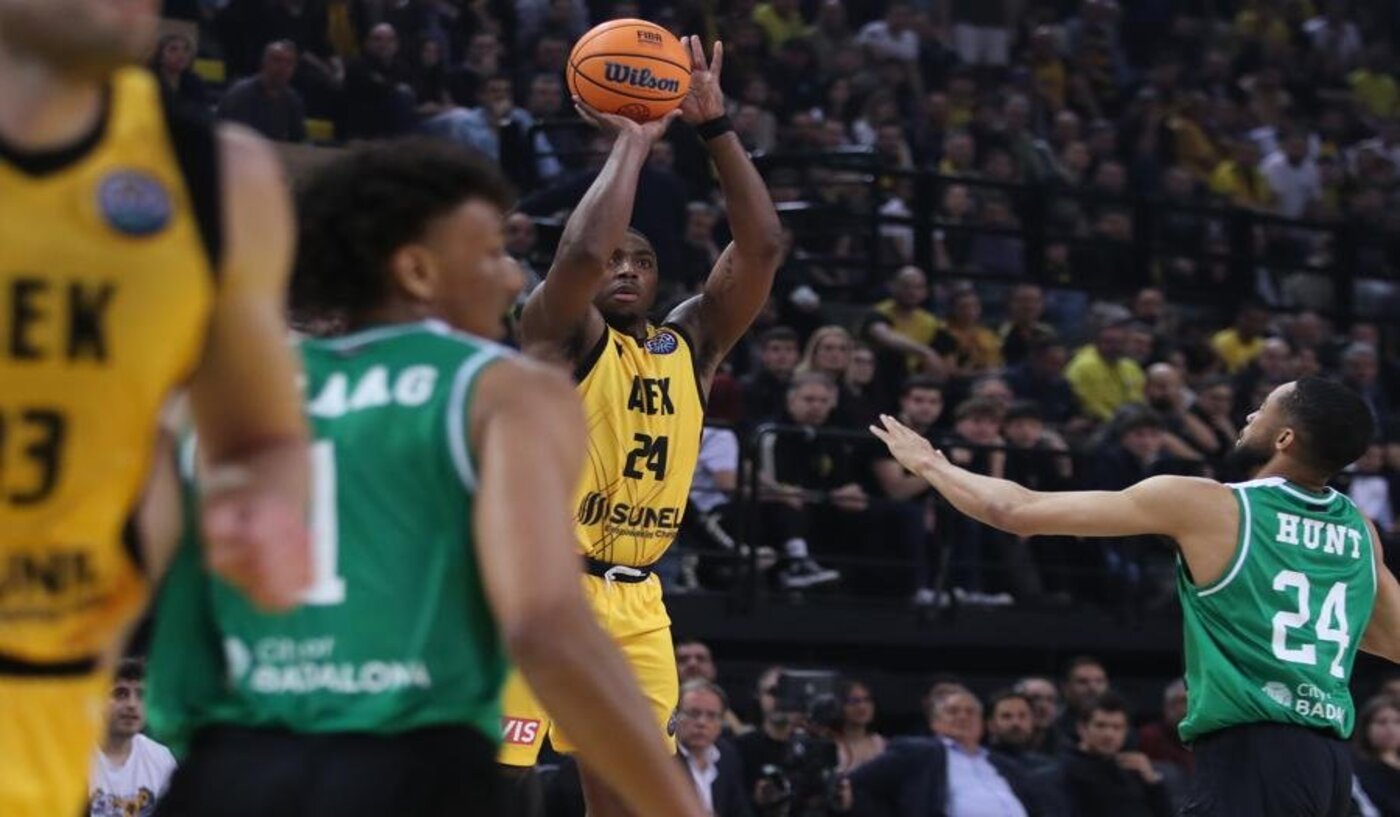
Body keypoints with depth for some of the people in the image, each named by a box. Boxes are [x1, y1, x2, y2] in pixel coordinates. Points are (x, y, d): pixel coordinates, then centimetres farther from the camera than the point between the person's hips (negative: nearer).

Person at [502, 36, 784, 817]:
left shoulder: (688, 345, 12)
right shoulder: (563, 334, -4)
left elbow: (762, 248, 2)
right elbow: (581, 252, -26)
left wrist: (715, 127, -4)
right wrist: (633, 141, -14)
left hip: (636, 603, 6)